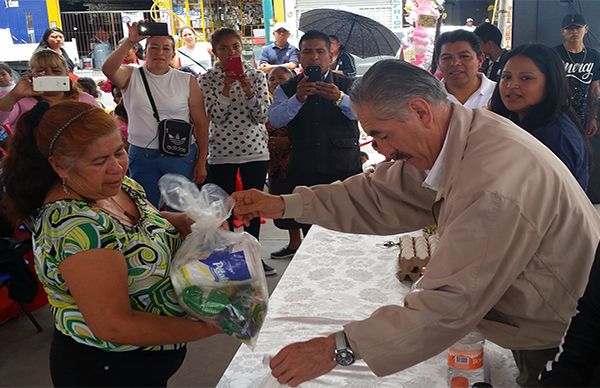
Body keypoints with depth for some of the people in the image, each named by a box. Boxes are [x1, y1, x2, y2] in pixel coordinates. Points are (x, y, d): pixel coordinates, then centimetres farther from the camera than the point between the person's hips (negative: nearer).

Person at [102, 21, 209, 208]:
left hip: (180, 156, 0)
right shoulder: (131, 76, 2)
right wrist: (130, 41, -26)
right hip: (141, 156, 1)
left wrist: (202, 161, -2)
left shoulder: (187, 81, 2)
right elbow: (108, 69, -20)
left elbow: (201, 123, 1)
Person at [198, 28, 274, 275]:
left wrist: (248, 90, -17)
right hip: (221, 153, -1)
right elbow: (216, 116, -11)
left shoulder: (256, 76, 3)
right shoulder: (207, 80, 0)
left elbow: (262, 116, -4)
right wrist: (226, 86, -20)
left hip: (255, 150, 2)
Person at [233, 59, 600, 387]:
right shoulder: (453, 138, -6)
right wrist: (285, 205, -7)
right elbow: (380, 195, 0)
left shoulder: (493, 181, -36)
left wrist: (338, 348, -33)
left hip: (562, 346, -7)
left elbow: (451, 303, -36)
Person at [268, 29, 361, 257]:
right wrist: (298, 98, -24)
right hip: (303, 171, 1)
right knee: (309, 226, 6)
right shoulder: (286, 90, 9)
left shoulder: (347, 85, 7)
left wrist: (340, 98, -30)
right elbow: (275, 120, -8)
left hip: (344, 168, -1)